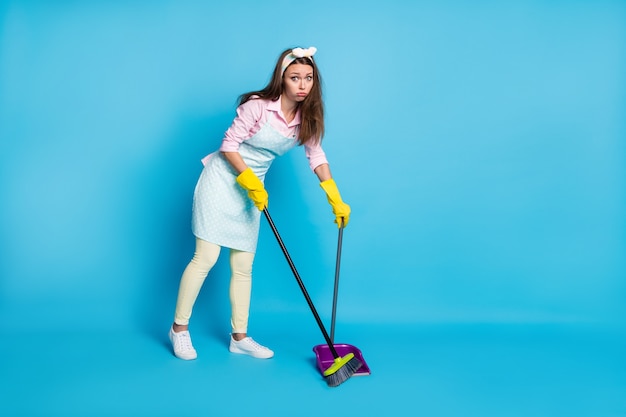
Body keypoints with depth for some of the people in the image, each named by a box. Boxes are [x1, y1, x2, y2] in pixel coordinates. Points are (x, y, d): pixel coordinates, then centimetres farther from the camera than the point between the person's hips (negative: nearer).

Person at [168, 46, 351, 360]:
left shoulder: (307, 118, -2)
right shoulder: (257, 106, -20)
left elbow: (316, 156, 4)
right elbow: (228, 145, -15)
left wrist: (335, 200, -1)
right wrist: (250, 181, -18)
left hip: (251, 190, 6)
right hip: (221, 180, -6)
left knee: (243, 266, 8)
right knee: (206, 257, -7)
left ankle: (239, 337, 19)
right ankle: (179, 328, 10)